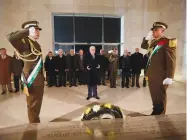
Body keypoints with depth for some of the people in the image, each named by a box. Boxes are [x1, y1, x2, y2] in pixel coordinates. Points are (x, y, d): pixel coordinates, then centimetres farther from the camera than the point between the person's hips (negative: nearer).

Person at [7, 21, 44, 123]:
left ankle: (36, 124, 40)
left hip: (39, 80, 9)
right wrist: (27, 31, -28)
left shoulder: (36, 44, 12)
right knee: (33, 106, 6)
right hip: (32, 81, -9)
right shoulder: (25, 42, -14)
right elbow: (11, 38, -36)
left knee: (37, 105, 22)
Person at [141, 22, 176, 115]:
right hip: (152, 75, 8)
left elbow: (171, 61, -17)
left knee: (160, 98, 4)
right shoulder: (154, 42, 14)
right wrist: (148, 37, 11)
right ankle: (155, 113, 32)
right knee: (154, 97, 17)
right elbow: (143, 46, 29)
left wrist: (169, 77, -21)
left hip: (160, 76, -7)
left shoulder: (168, 42, -10)